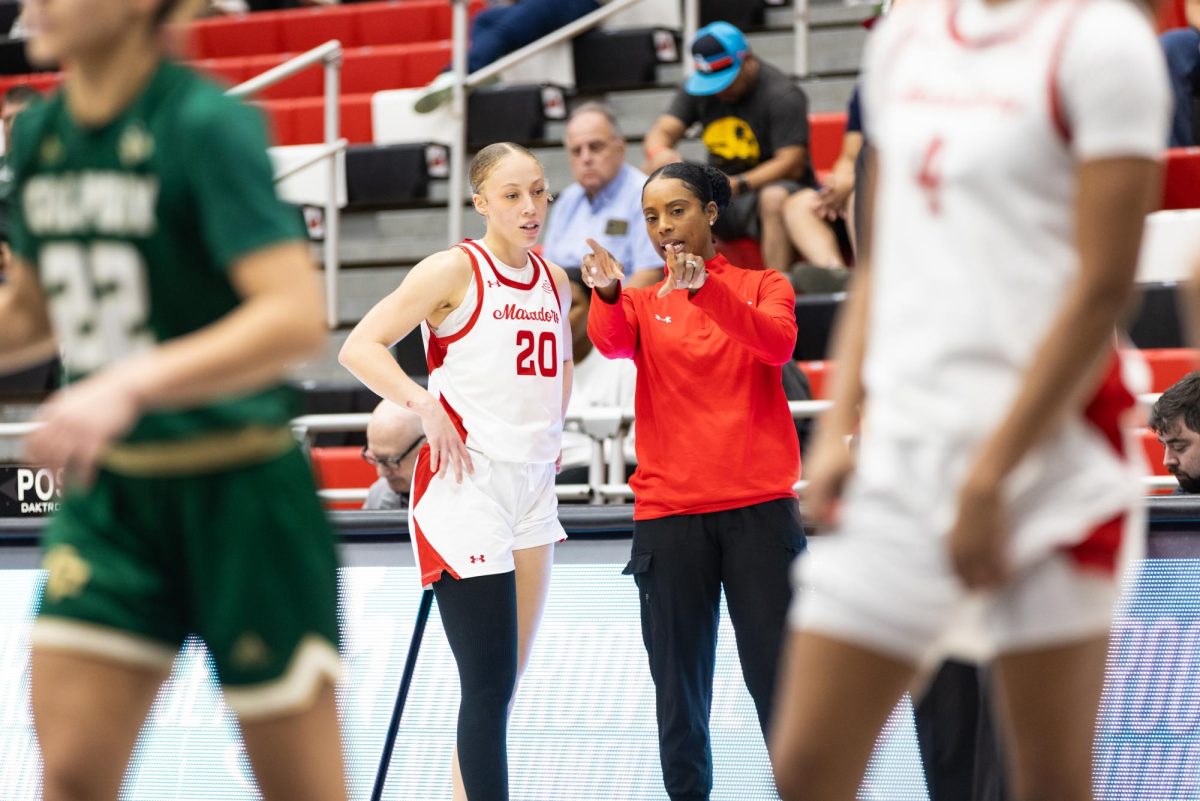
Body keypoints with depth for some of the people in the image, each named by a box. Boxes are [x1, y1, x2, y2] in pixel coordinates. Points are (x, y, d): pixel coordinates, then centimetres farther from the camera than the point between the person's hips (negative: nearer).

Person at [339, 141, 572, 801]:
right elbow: (359, 347, -10)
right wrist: (423, 405, -21)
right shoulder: (455, 271, -7)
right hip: (465, 484, -7)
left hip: (534, 486, 7)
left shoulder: (555, 282, 12)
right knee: (490, 685, -12)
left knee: (506, 679, 11)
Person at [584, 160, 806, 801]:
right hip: (668, 512, 2)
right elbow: (613, 344, -11)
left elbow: (777, 343, -14)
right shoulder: (643, 300, 13)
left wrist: (704, 288, -29)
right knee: (679, 687, 3)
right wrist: (607, 293, -33)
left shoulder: (763, 286, 9)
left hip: (758, 507, -2)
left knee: (778, 678, -4)